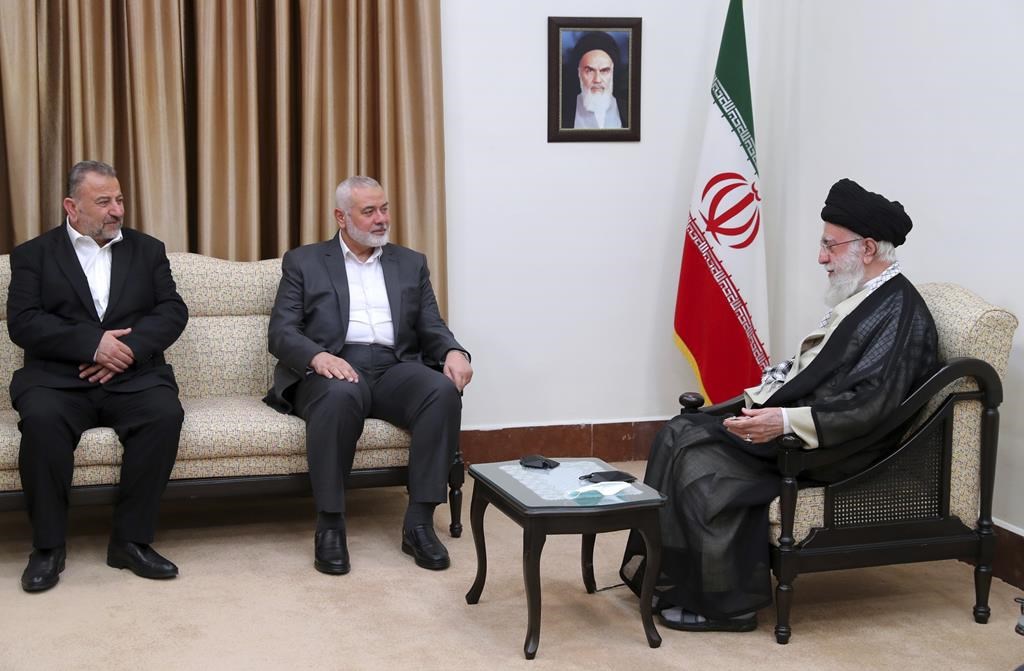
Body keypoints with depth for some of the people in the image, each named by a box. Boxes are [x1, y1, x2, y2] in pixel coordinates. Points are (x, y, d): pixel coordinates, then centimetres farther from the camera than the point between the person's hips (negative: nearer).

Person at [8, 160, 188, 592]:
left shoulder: (148, 250, 16)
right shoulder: (33, 255, 10)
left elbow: (173, 311, 5)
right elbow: (23, 323, -4)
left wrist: (129, 347, -14)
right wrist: (92, 343, -17)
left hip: (132, 377, 2)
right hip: (58, 378, -1)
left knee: (165, 413, -30)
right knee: (42, 419, -33)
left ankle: (130, 540, -18)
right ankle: (48, 546, -18)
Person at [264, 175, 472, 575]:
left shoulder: (411, 264, 20)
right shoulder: (304, 262, 12)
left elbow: (431, 329, 14)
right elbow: (281, 332, 2)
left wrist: (453, 352, -11)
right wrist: (318, 356, -21)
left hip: (395, 369, 3)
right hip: (334, 370, -3)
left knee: (443, 390, -30)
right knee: (340, 396, -39)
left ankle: (419, 522, -25)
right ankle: (330, 526, -28)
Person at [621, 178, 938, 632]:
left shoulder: (900, 314, -17)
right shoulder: (863, 297, 14)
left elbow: (869, 408, -26)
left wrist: (786, 422, -29)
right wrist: (765, 398, 5)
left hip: (832, 450, -10)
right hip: (788, 418, 10)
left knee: (700, 462, -20)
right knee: (681, 434, 0)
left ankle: (721, 602, -8)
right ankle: (662, 573, 2)